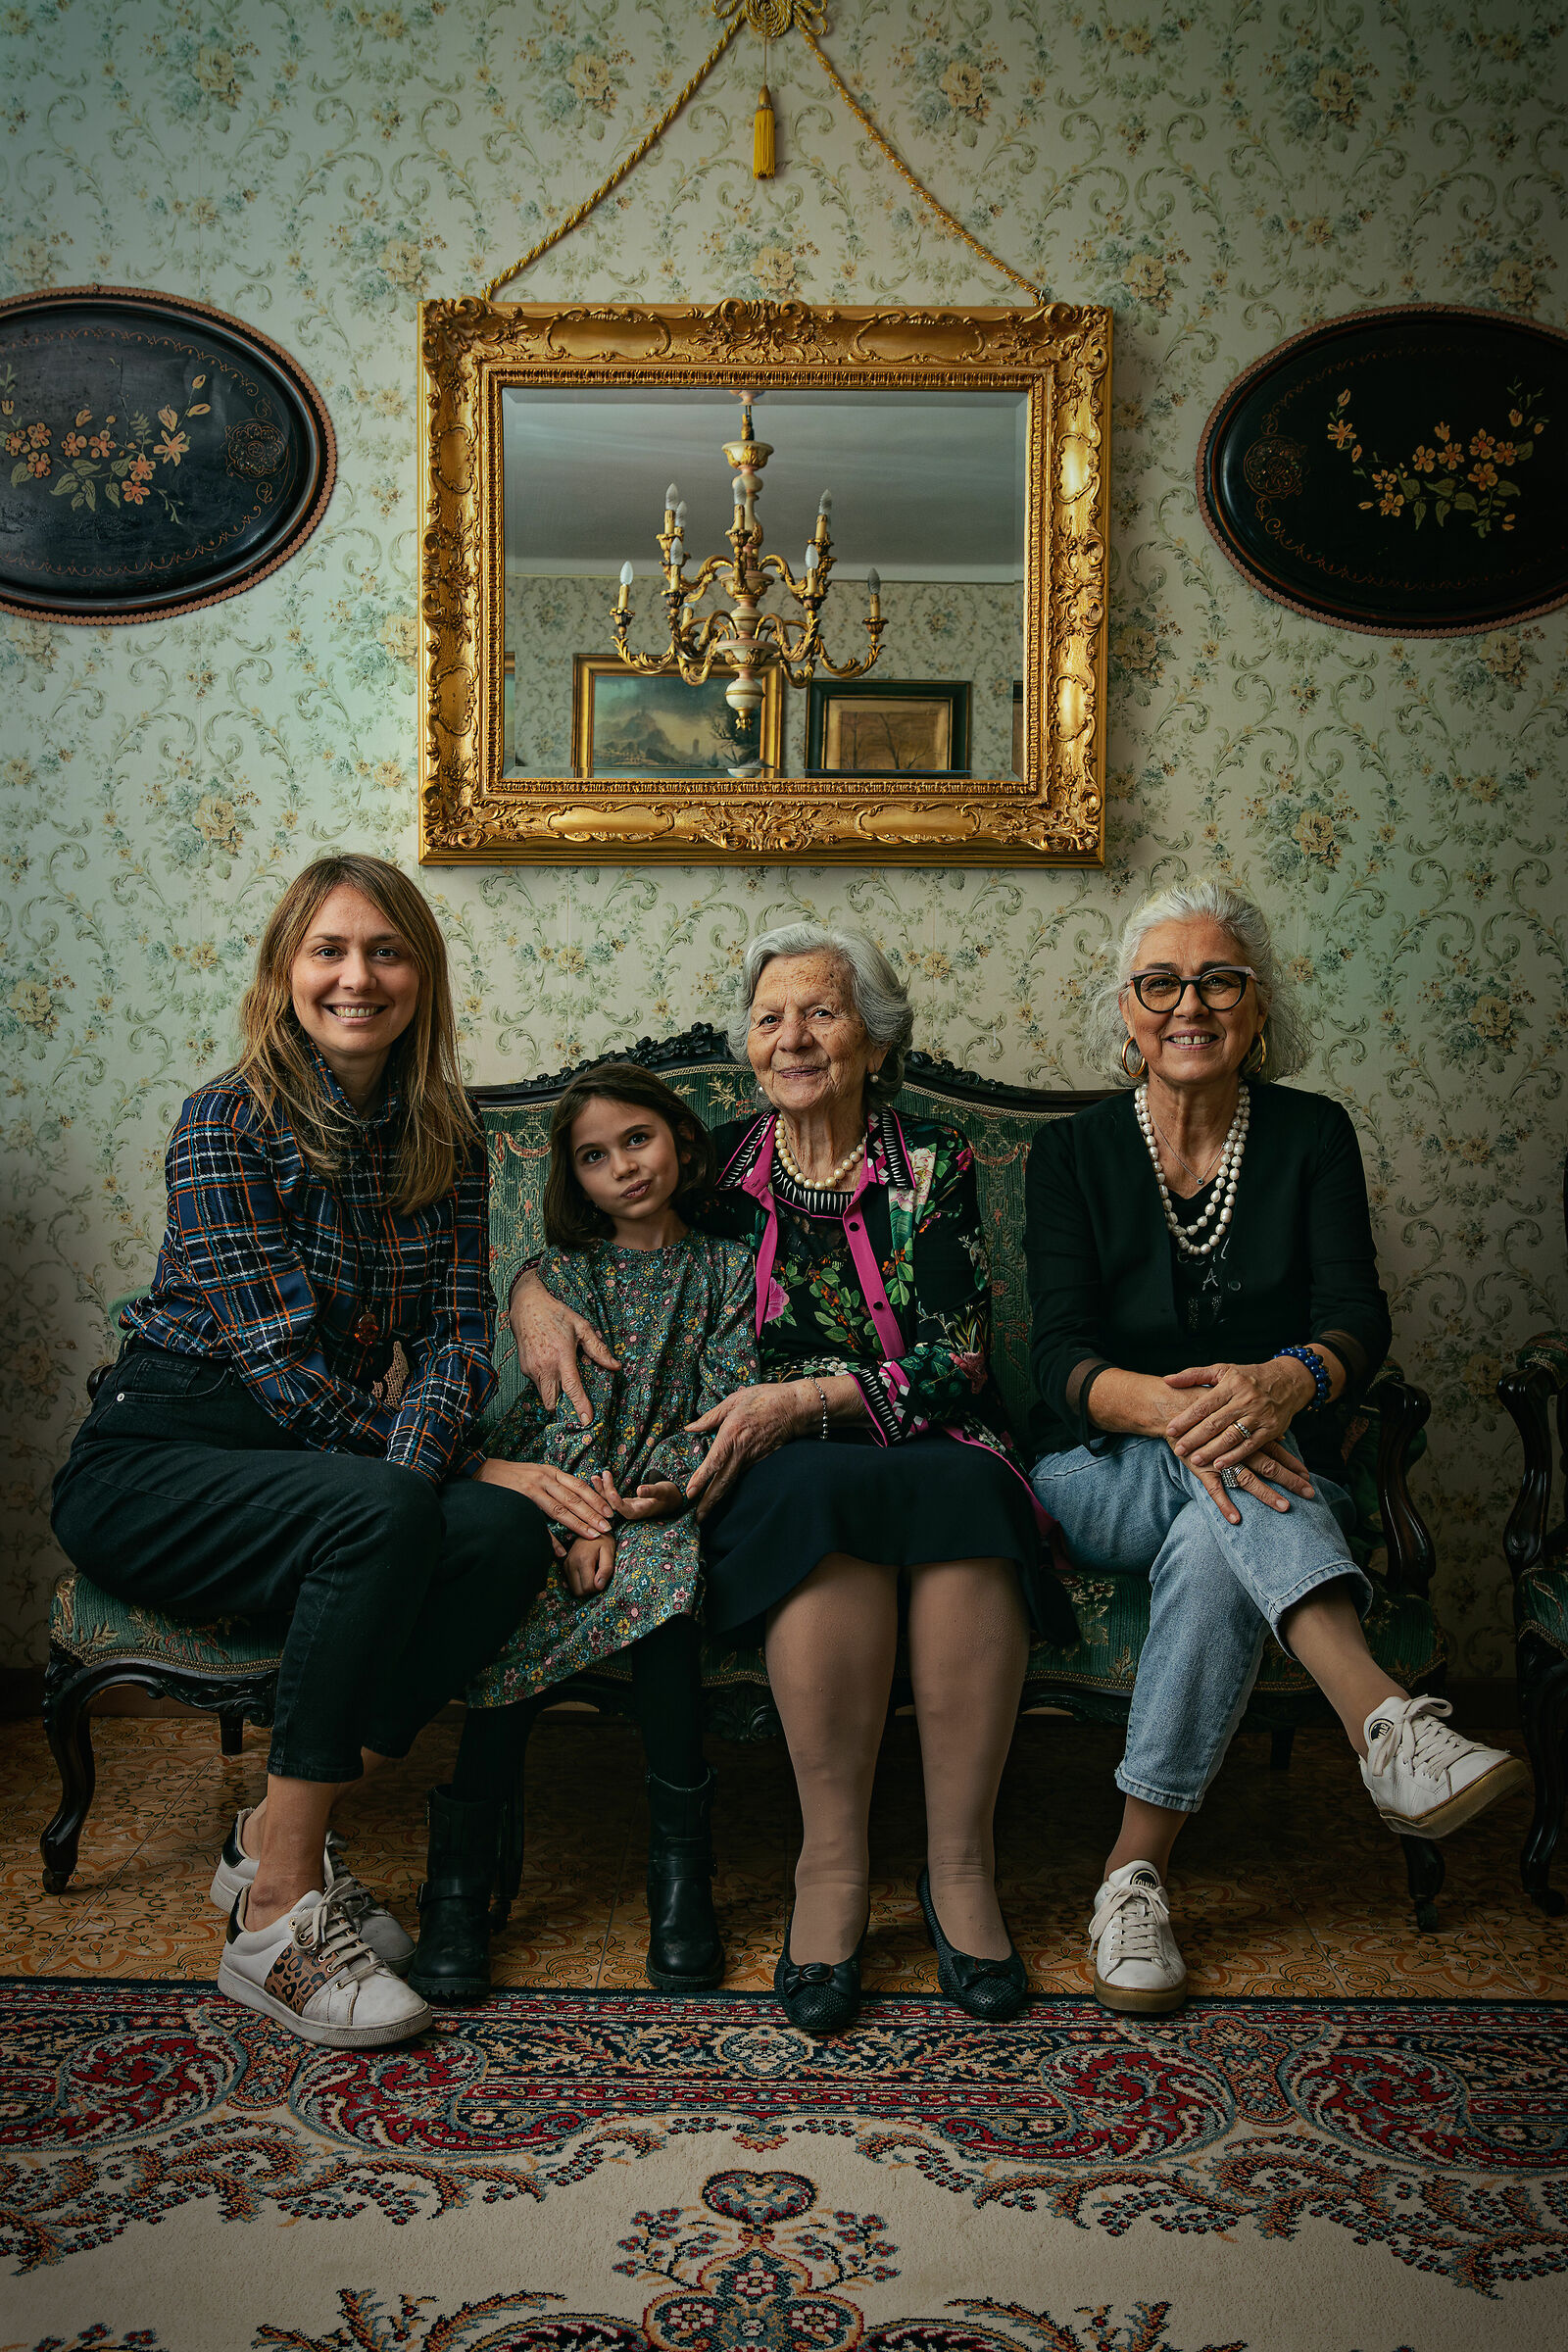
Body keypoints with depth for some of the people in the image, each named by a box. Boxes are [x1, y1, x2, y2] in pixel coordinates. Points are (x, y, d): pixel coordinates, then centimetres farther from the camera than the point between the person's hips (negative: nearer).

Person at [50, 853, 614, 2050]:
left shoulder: (445, 1139, 5)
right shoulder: (228, 1122, -12)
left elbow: (458, 1330, -4)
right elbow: (283, 1359, -18)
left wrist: (414, 1457, -25)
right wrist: (458, 1466, -17)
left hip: (319, 1466, 5)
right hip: (155, 1460, -5)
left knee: (511, 1533, -24)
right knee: (384, 1515, -34)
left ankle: (279, 1835, -10)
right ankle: (277, 1916, -22)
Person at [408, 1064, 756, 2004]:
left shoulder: (727, 1269, 13)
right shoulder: (565, 1273, 13)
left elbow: (728, 1398, 2)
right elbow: (569, 1402, -1)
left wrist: (673, 1484, -16)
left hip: (665, 1499, -1)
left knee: (655, 1574, -34)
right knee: (523, 1606, -29)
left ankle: (682, 1858, -23)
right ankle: (464, 1875, -23)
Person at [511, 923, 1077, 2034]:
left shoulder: (933, 1163, 3)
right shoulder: (720, 1167, 7)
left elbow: (956, 1362, -5)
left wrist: (805, 1398, -18)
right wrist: (535, 1295, -6)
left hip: (924, 1442, 0)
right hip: (777, 1472, 0)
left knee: (965, 1492, -35)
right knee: (827, 1497, -36)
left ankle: (961, 1863, -25)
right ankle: (833, 1862, -26)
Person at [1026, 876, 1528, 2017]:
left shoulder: (1311, 1135, 2)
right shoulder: (1073, 1153, 1)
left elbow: (1358, 1316, -11)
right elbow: (1060, 1353, -11)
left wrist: (1290, 1380, -37)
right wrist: (1165, 1406, -35)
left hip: (1273, 1480, 1)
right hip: (1105, 1480, 0)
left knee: (1213, 1549, -36)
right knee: (1221, 1467, -36)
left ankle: (1140, 1868, -29)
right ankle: (1386, 1720, -50)